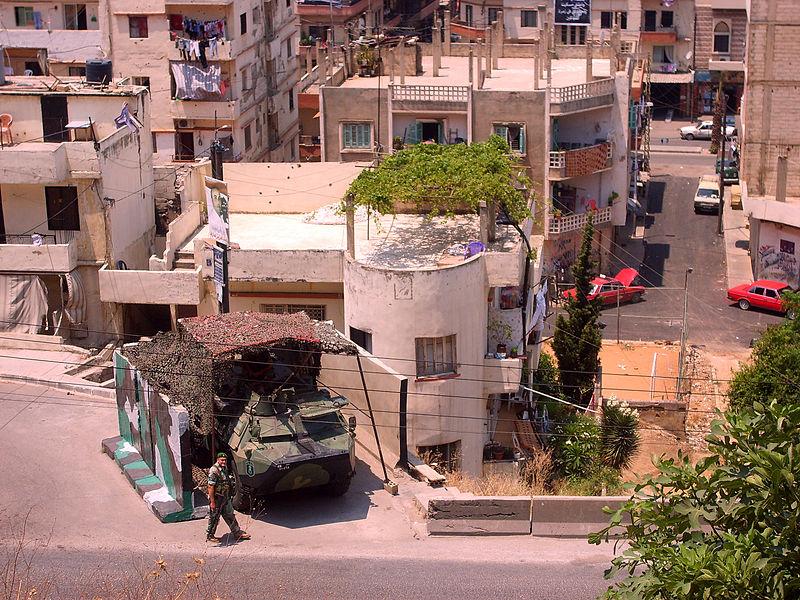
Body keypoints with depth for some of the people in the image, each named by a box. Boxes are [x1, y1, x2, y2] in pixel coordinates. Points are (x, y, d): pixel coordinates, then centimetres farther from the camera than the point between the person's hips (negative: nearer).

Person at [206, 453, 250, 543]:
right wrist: (212, 502, -25)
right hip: (217, 498, -8)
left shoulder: (225, 468, 8)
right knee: (214, 518, 4)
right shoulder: (214, 471, -21)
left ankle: (237, 533, 20)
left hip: (226, 498, 8)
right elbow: (211, 487, -23)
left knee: (230, 515, 14)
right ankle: (209, 536, 17)